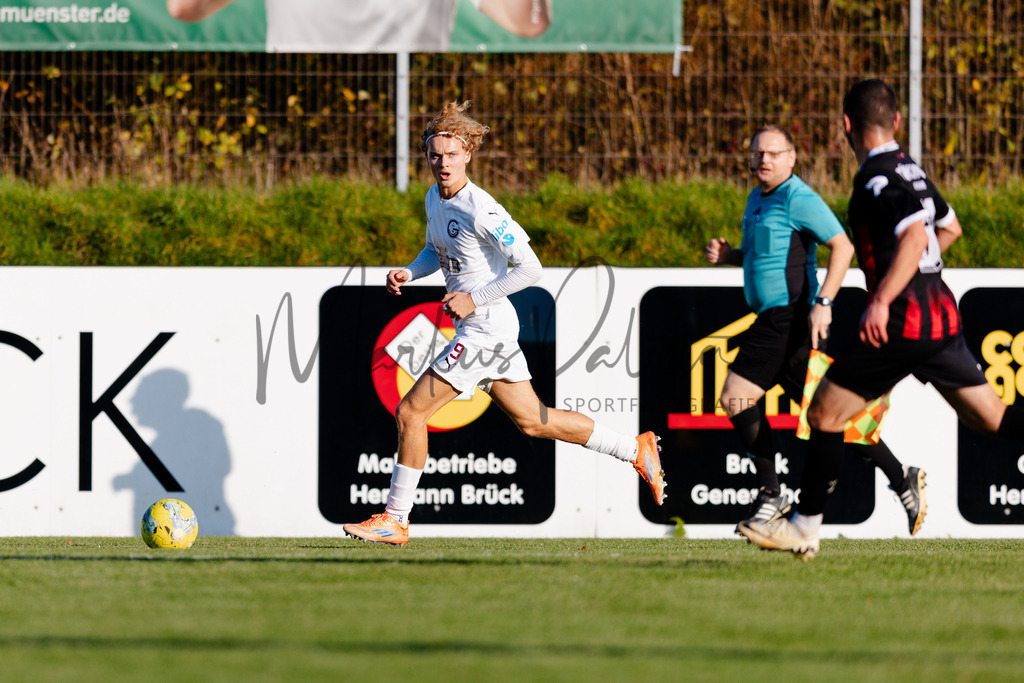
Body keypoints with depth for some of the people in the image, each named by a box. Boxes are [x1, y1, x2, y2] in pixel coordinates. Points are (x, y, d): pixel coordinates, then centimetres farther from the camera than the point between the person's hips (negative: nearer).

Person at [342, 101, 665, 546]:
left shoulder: (482, 212, -20)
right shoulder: (435, 197, 7)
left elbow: (529, 268, -19)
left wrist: (474, 299, -20)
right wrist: (409, 273, 5)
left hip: (485, 330, -10)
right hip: (482, 330, 10)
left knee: (410, 413, -8)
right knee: (531, 421, 17)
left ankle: (394, 519, 0)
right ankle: (637, 450, 26)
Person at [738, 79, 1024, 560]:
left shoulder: (877, 178, -12)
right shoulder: (909, 169, 15)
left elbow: (914, 236, -27)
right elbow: (950, 227, 30)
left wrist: (882, 300, -32)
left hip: (903, 323, -8)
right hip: (942, 316, 8)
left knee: (824, 412, 1)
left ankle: (805, 528, 5)